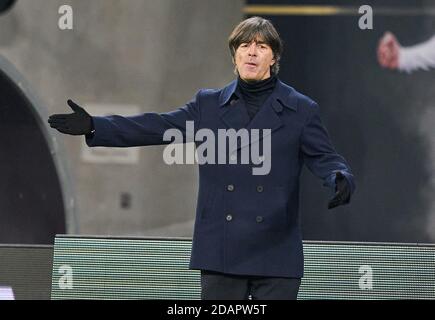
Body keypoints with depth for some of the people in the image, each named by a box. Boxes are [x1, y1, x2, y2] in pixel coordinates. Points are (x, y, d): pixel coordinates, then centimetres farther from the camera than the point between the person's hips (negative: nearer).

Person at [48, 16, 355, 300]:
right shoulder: (209, 104, 10)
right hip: (220, 252, 2)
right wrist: (93, 126, -4)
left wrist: (340, 179, -28)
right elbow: (154, 127, 6)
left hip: (275, 255, -2)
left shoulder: (301, 110, 4)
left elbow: (324, 156, -4)